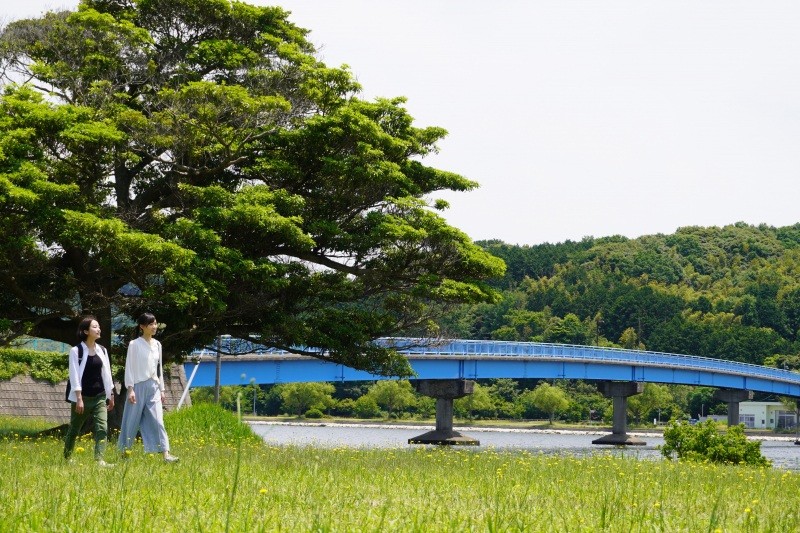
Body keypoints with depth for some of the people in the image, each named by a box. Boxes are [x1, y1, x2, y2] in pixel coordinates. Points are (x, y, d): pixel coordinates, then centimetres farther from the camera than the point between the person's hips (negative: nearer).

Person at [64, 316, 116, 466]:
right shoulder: (76, 351, -7)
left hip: (99, 397, 4)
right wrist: (79, 398, -16)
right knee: (74, 430, 10)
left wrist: (111, 395, 13)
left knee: (102, 427, -14)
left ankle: (99, 459, -20)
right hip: (83, 397, -4)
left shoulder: (102, 350, 8)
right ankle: (67, 458, 28)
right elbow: (74, 375, -11)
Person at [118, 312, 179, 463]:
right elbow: (129, 368, -7)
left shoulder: (157, 345, 10)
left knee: (158, 420, -4)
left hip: (153, 387, 4)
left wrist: (162, 389, 14)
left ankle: (166, 454, -11)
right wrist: (130, 389, -13)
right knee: (132, 421, 4)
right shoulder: (134, 344, -6)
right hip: (138, 386, -4)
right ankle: (124, 453, 17)